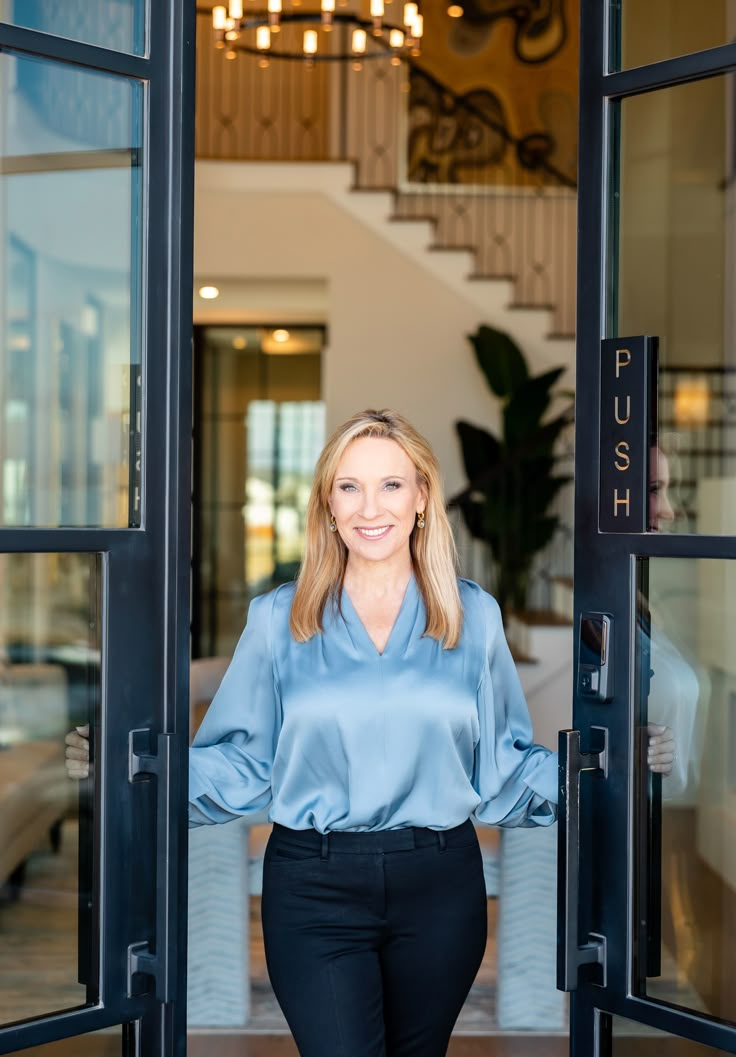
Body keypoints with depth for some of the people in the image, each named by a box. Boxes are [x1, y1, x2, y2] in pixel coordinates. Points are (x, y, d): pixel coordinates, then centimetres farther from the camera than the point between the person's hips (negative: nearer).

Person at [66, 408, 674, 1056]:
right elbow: (238, 762, 2)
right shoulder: (278, 619, 1)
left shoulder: (474, 615, 3)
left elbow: (506, 764, 7)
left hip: (439, 884, 2)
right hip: (315, 887, -2)